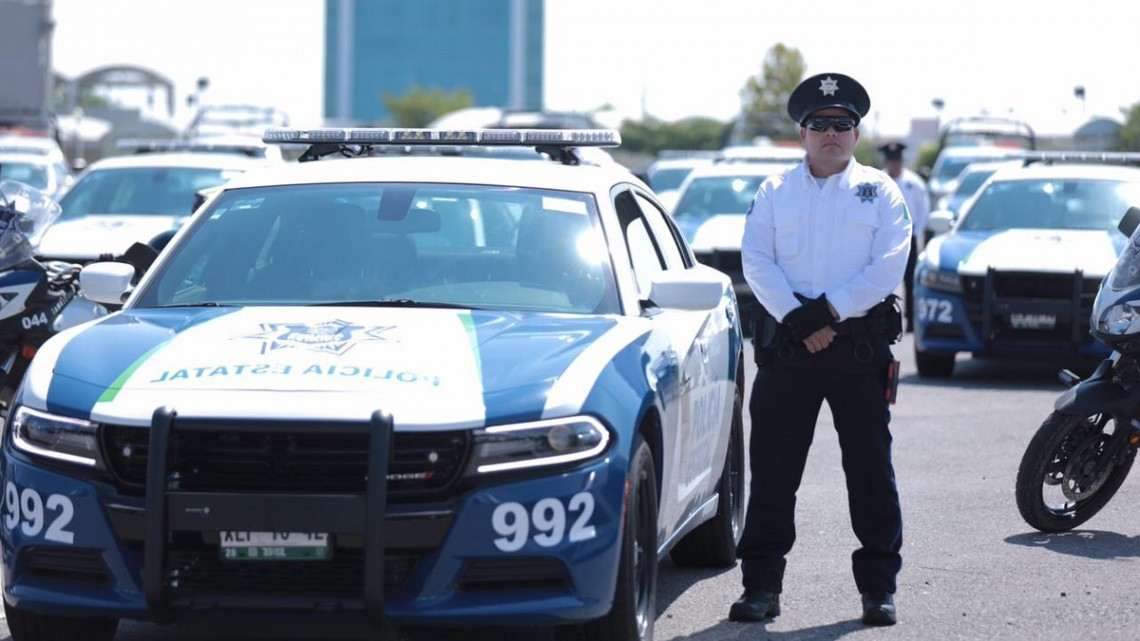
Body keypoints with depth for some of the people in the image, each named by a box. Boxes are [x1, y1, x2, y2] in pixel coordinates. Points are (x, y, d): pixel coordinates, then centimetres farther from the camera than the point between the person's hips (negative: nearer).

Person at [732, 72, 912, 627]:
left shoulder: (880, 192, 8)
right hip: (785, 343, 1)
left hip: (860, 345, -1)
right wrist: (798, 320, -12)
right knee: (772, 470, 0)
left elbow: (888, 266, -4)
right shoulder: (775, 192, 12)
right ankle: (761, 585, 6)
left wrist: (829, 313, -13)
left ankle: (878, 586, 7)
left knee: (871, 470, 0)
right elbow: (756, 261, 1)